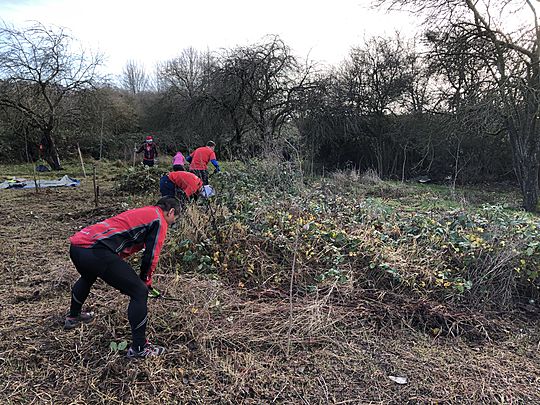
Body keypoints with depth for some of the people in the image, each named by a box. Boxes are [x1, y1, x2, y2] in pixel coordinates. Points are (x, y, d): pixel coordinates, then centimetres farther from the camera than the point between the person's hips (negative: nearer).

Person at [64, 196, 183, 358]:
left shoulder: (141, 212, 29)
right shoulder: (160, 221, 3)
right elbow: (151, 257, 0)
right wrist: (145, 281, 18)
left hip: (77, 244, 10)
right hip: (96, 251, -10)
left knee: (87, 278, 42)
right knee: (139, 292, -2)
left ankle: (73, 317, 64)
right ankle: (139, 348, 4)